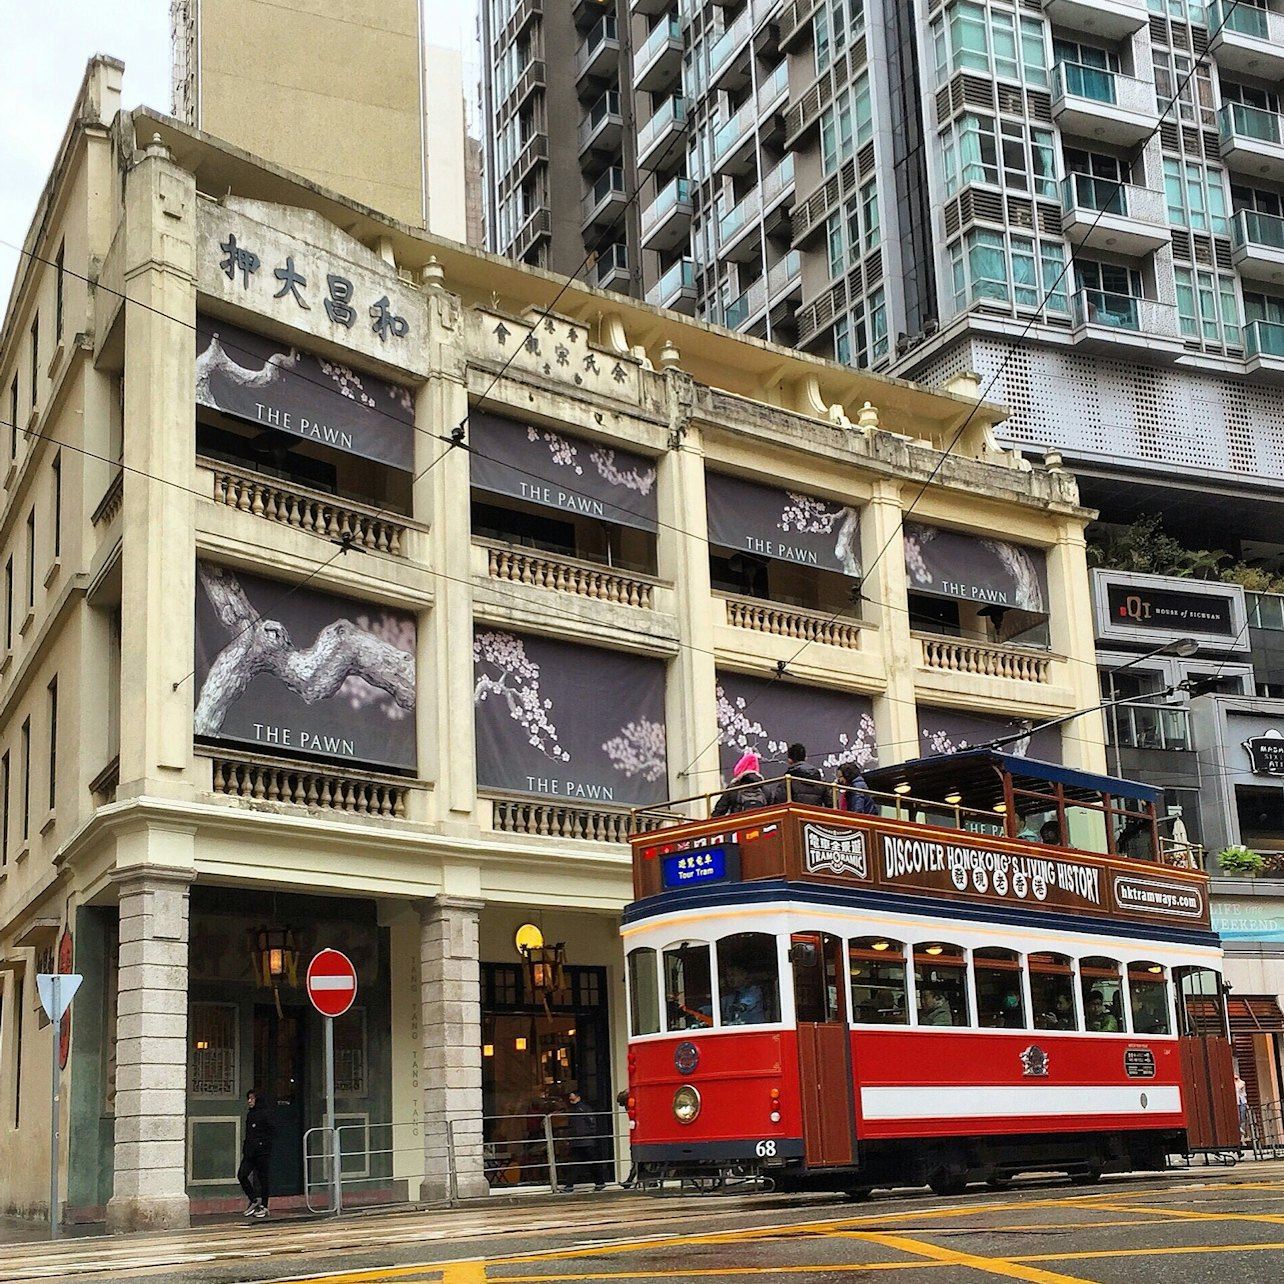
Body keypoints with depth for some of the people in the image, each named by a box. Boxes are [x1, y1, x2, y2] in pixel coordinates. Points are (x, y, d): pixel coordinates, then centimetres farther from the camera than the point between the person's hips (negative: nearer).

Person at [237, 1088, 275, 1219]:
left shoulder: (265, 1114, -8)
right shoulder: (249, 1114, 15)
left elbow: (273, 1132, -10)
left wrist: (262, 1143, -16)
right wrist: (245, 1147, 9)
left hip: (262, 1153, -7)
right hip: (250, 1152, 7)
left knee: (262, 1178, -1)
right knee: (241, 1175, -3)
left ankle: (264, 1206, 9)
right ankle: (254, 1200, 13)